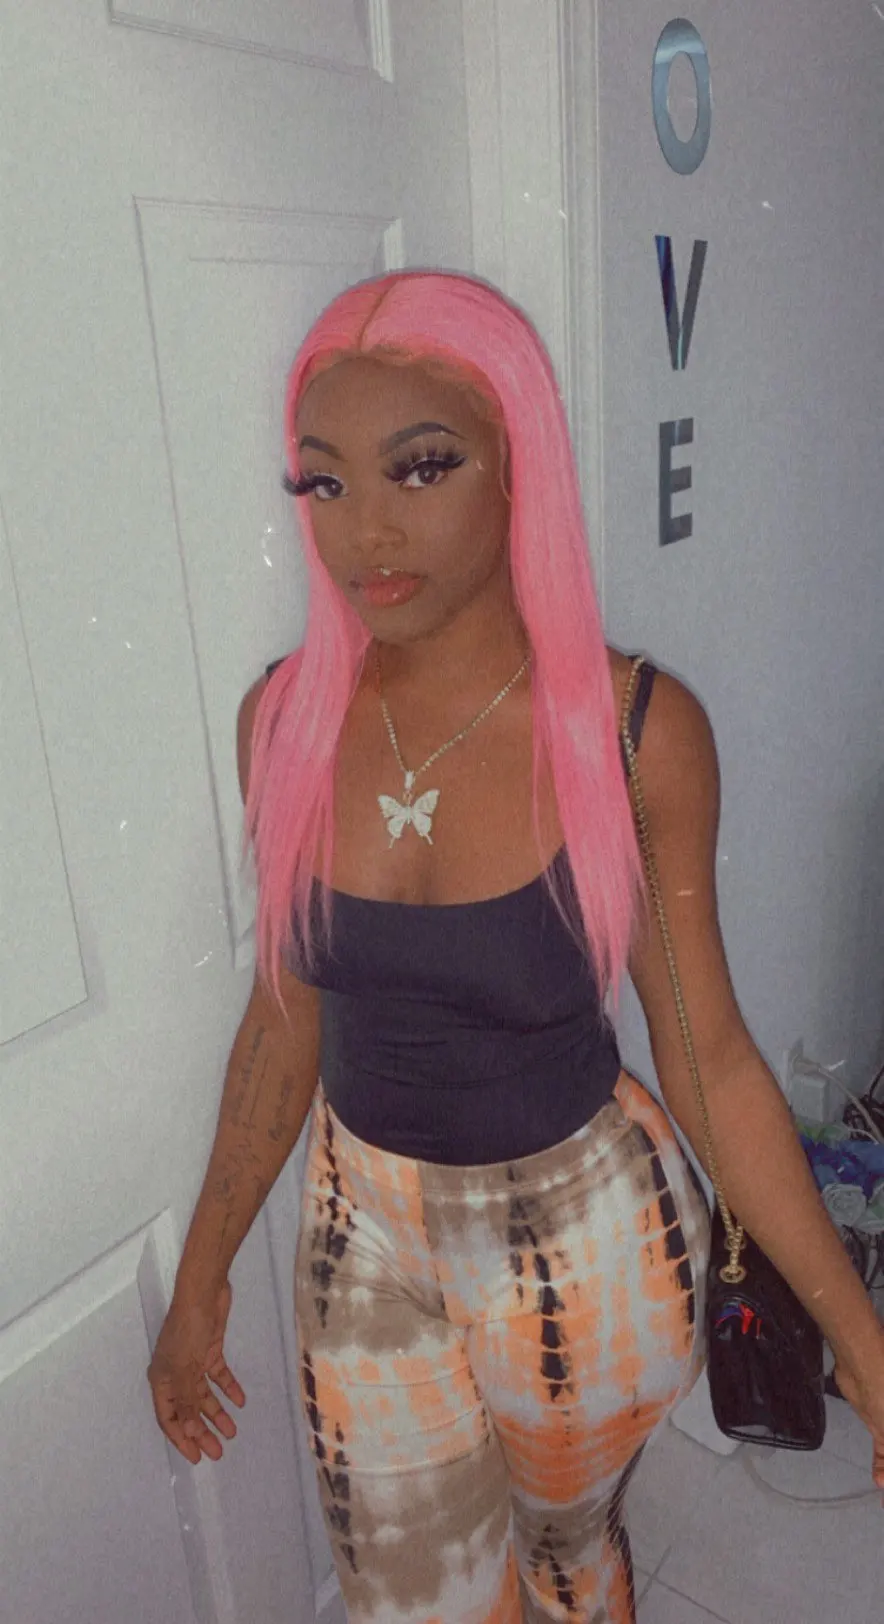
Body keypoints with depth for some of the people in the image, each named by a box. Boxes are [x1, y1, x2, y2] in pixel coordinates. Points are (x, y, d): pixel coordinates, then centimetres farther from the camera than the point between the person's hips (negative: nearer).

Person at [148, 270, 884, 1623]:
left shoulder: (636, 729, -19)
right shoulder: (285, 721, -11)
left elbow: (707, 1052, -11)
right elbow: (286, 1019, -1)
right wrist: (202, 1279, 7)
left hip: (588, 1240, -1)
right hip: (368, 1233, 2)